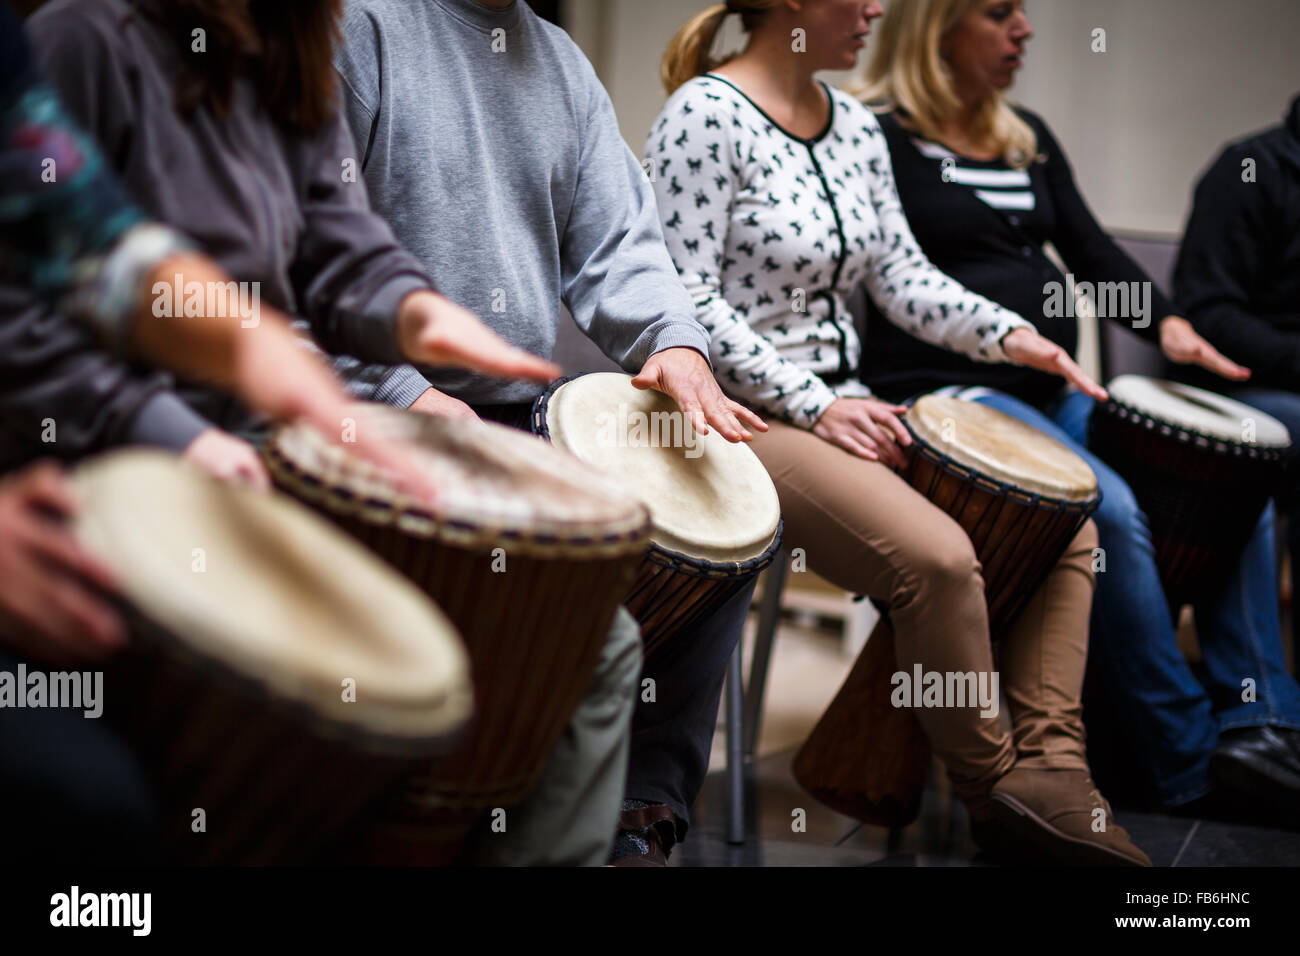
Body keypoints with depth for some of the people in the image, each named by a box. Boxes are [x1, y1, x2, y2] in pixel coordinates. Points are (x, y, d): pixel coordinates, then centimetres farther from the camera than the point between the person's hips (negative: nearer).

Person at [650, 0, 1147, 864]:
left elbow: (903, 276, 14)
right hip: (744, 414, -9)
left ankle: (1048, 762, -4)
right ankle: (992, 785, -8)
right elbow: (686, 301, -17)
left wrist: (1008, 334, -3)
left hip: (846, 405, 9)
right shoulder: (706, 113, -11)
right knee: (938, 554, -29)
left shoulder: (856, 127, 13)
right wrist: (813, 406, -19)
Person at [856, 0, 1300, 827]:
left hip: (1053, 394, 9)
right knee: (1109, 509, -29)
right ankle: (1191, 760, -17)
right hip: (946, 394, -8)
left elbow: (1092, 250, 17)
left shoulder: (1029, 140, 21)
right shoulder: (880, 137, -2)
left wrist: (1166, 322, 0)